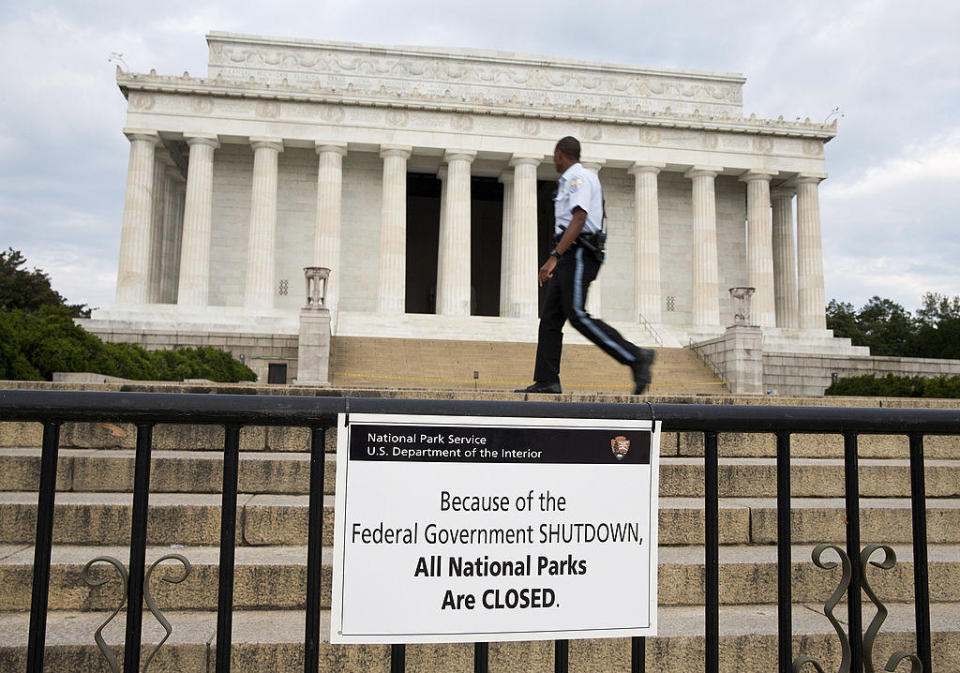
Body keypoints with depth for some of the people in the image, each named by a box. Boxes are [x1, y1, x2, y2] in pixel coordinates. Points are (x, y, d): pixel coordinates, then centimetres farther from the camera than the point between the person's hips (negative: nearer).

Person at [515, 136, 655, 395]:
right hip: (571, 258, 10)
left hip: (579, 254, -10)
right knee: (550, 317, 3)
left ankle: (635, 357, -14)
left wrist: (554, 257, -27)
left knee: (578, 315, -17)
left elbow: (579, 220, -19)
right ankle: (546, 381, 0)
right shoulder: (569, 182, 25)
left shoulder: (579, 177, -6)